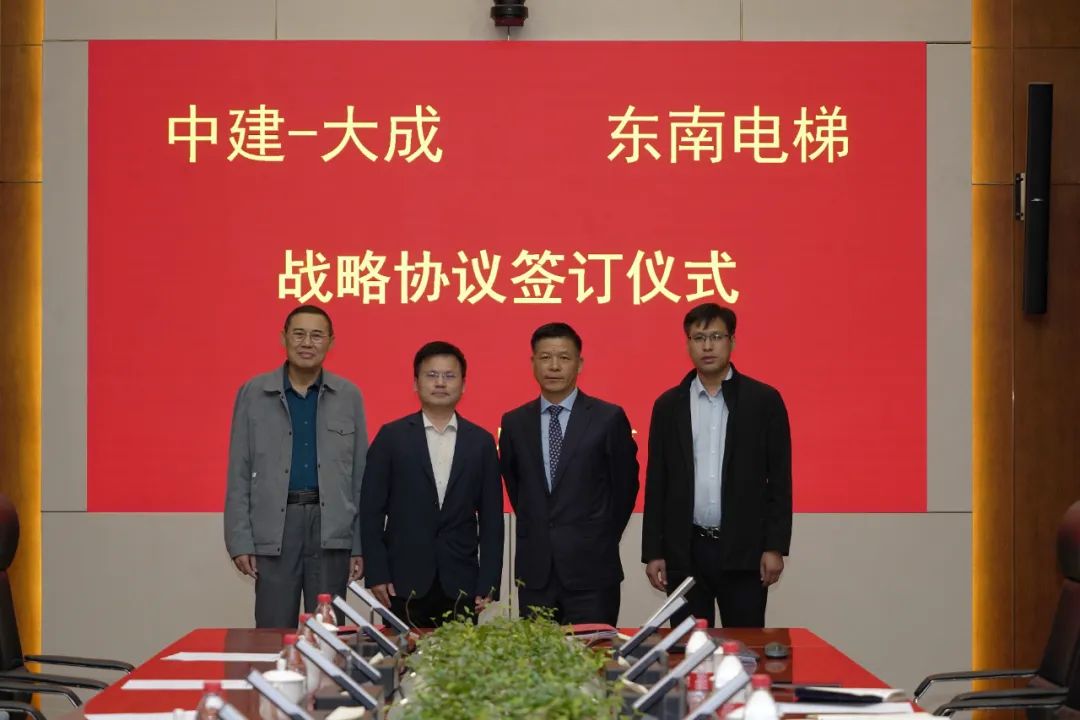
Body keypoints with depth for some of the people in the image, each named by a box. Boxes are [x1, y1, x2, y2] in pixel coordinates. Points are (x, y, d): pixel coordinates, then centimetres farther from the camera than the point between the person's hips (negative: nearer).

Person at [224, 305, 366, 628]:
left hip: (332, 529, 1)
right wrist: (240, 540, -3)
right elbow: (239, 473, 4)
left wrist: (360, 544, 3)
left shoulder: (349, 396, 7)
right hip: (273, 530, -1)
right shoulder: (253, 393, 4)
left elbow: (360, 474, 7)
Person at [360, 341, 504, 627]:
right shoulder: (391, 437, 4)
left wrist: (488, 583, 1)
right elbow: (371, 510, 2)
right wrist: (376, 574, -5)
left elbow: (491, 517, 7)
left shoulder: (481, 442, 8)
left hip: (460, 584, 1)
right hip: (404, 582, -1)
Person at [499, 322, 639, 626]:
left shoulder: (609, 418, -3)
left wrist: (601, 541, 7)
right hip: (534, 569, 3)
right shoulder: (514, 422, 7)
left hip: (591, 568, -3)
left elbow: (625, 486, 4)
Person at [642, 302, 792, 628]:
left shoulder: (764, 400, 1)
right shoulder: (668, 405, 7)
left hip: (744, 550, -2)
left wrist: (775, 547, -6)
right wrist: (653, 553, 3)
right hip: (684, 552, 2)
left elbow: (779, 479, 0)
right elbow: (656, 482, 7)